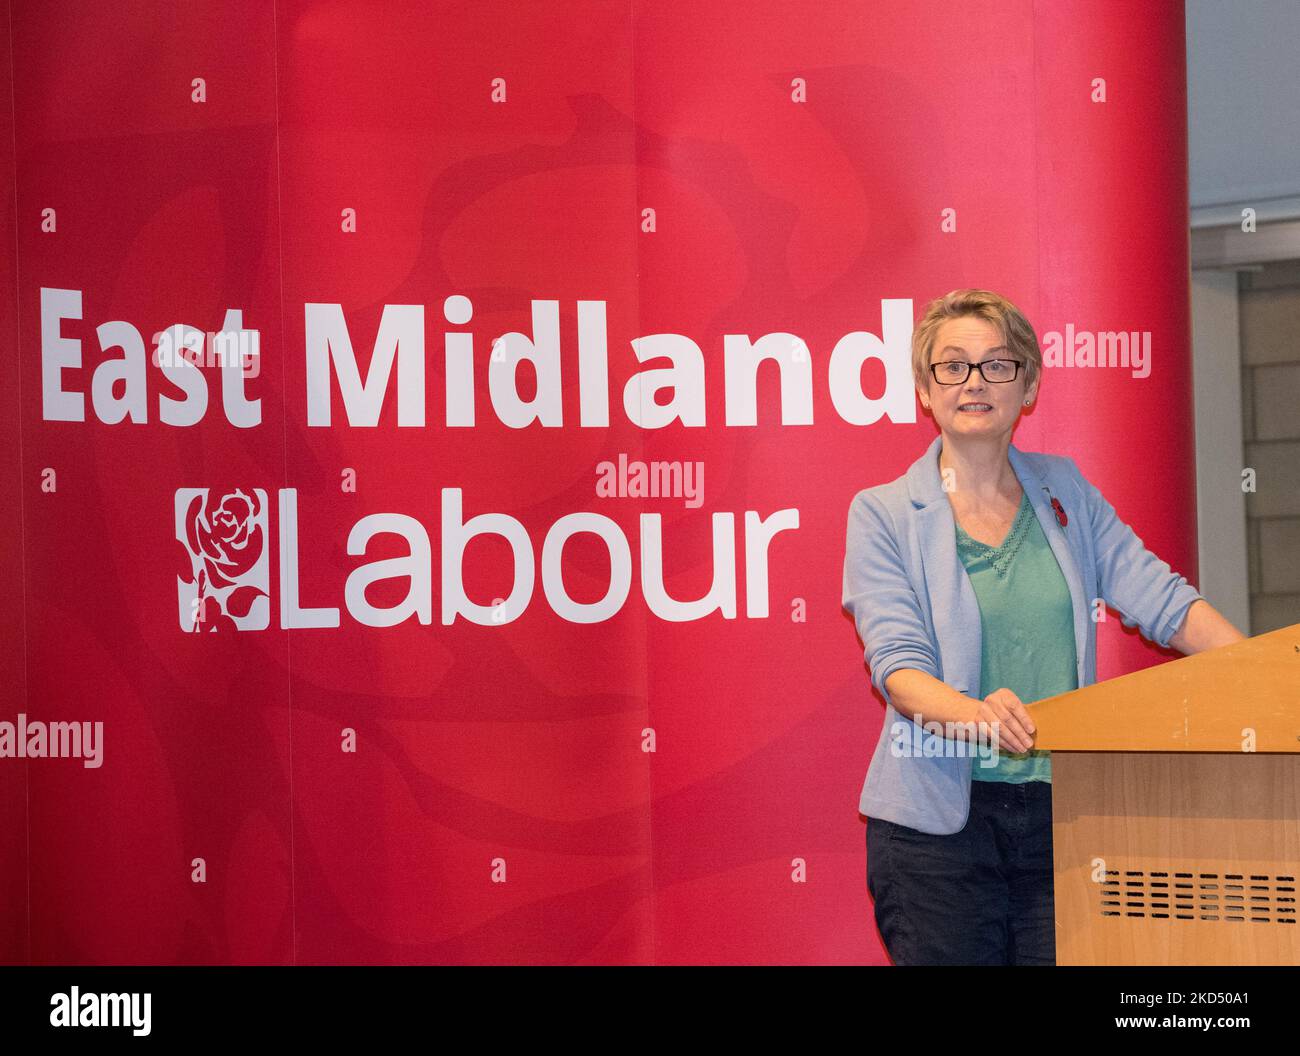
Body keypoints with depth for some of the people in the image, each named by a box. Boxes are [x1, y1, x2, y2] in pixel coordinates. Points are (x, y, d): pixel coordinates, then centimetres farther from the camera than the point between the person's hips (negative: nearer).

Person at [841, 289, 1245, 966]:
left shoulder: (1065, 492, 11)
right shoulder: (883, 515, 0)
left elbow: (1160, 598, 4)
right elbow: (897, 662, -12)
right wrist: (976, 714, -33)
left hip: (1061, 808, 3)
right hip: (939, 825, -3)